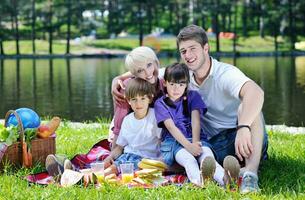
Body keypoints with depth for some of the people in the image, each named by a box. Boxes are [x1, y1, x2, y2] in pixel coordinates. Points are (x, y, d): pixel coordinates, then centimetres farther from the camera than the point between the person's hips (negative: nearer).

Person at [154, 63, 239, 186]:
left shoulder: (193, 96, 14)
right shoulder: (160, 104, 8)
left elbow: (195, 121, -2)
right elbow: (171, 127, -8)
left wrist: (195, 143, -21)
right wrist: (188, 146, -24)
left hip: (195, 139, 2)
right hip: (173, 141, -2)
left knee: (207, 156, -34)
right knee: (188, 159, -38)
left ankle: (225, 179, -65)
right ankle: (198, 180, -72)